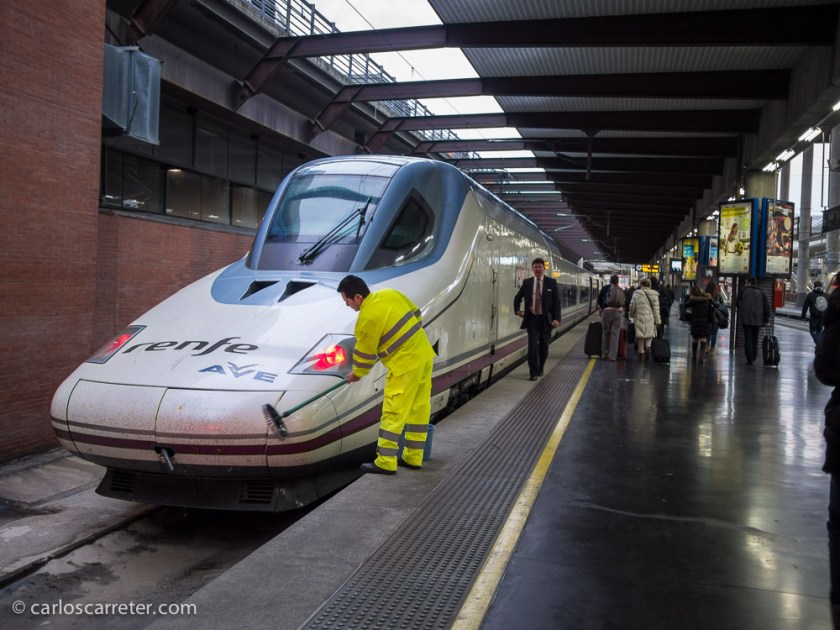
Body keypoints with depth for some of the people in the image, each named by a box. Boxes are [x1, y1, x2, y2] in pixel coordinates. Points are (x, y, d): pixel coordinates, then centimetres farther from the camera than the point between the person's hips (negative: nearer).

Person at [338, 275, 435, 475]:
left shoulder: (367, 319, -16)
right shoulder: (390, 294, 6)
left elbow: (365, 354, -5)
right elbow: (416, 314, 16)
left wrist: (356, 374, 12)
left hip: (405, 364, -9)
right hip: (425, 355, 9)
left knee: (393, 414, -1)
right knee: (419, 409, 14)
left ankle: (386, 462, 3)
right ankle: (413, 457, 24)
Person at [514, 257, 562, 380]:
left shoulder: (551, 282, 0)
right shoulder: (527, 282, 5)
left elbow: (557, 302, -3)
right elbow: (517, 297, 19)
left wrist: (557, 318, -12)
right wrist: (517, 310, 6)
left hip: (546, 319, 0)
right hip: (532, 318, 0)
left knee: (544, 345, 9)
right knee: (532, 344, -9)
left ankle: (540, 369, 29)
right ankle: (534, 372, -4)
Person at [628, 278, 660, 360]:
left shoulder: (636, 294, -4)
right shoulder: (654, 294, 1)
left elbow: (632, 306, -2)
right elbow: (656, 308, 1)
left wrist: (632, 315, 16)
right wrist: (657, 320, 5)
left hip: (639, 317, -1)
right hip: (650, 318, 1)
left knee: (640, 336, 6)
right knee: (649, 335, 14)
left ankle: (641, 352, 7)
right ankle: (648, 347, -10)